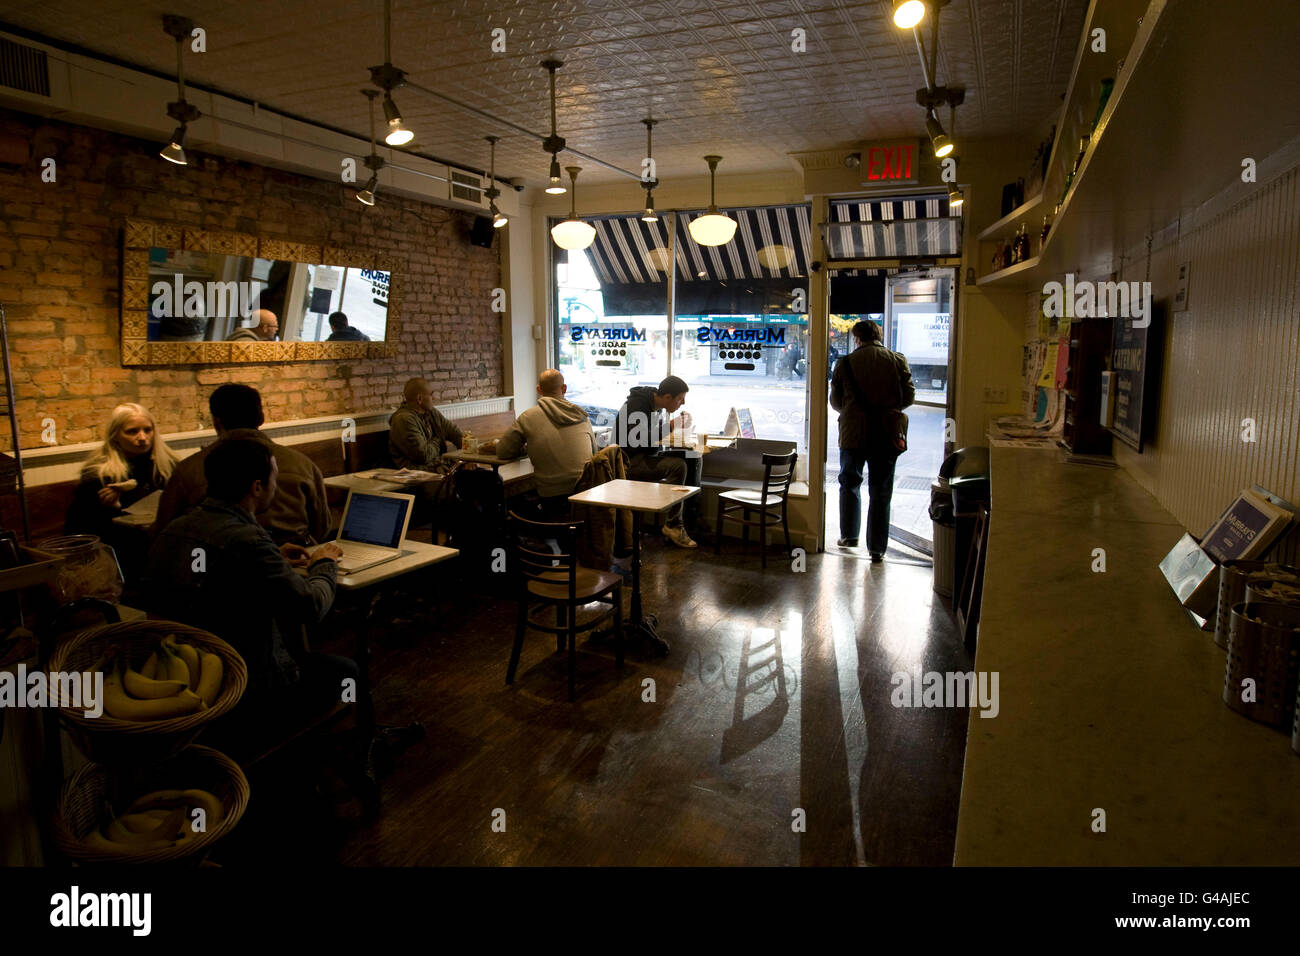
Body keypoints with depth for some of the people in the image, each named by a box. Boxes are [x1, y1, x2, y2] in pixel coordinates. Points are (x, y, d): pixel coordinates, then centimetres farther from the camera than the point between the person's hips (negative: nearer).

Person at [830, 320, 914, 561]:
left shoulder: (846, 363, -3)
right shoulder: (898, 360, -1)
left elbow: (835, 401, 2)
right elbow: (909, 396, 2)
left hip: (854, 434, -1)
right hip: (887, 435, 1)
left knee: (850, 484, 19)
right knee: (881, 492, 7)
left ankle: (849, 536, 25)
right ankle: (877, 549, 8)